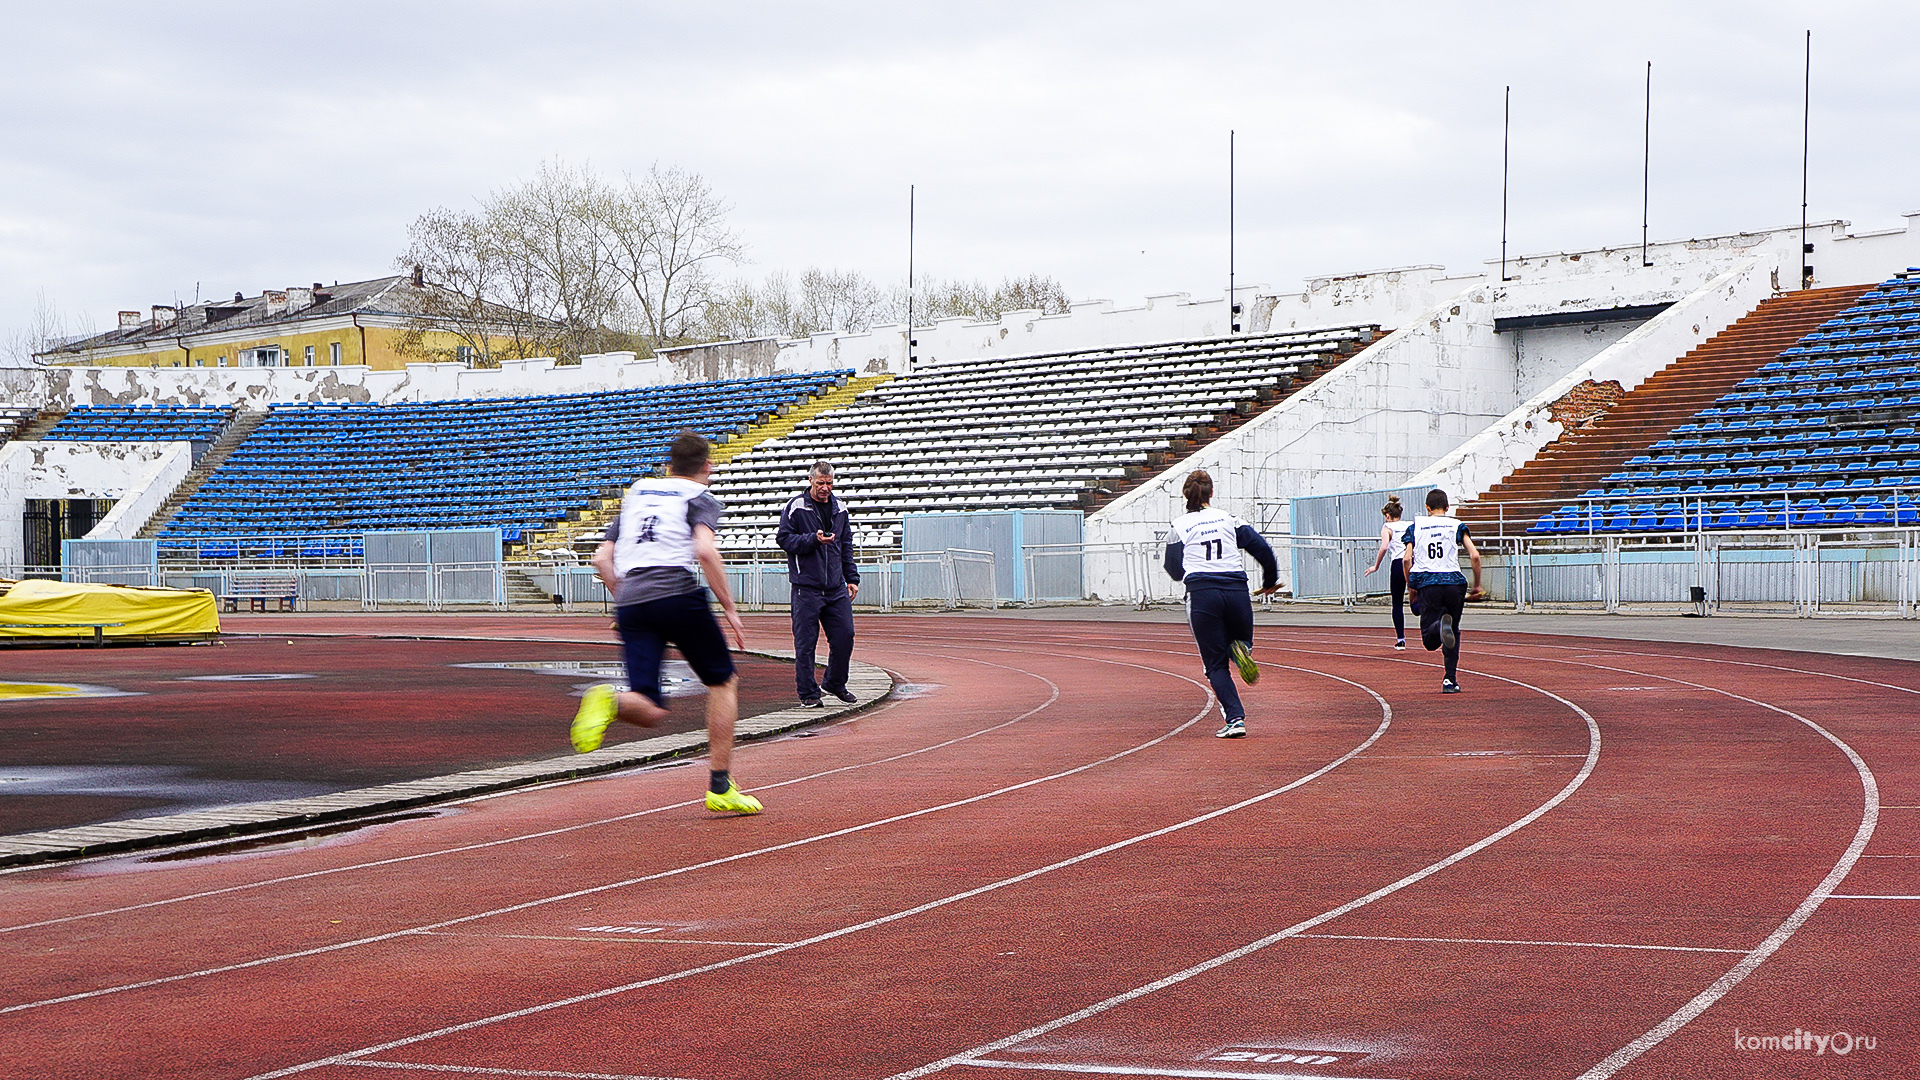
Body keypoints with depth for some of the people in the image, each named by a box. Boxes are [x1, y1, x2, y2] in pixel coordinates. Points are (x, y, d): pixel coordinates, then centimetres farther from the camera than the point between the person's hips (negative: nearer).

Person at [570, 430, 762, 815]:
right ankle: (720, 788, 11)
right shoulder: (701, 498, 10)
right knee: (723, 682, 15)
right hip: (678, 593, -4)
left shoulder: (635, 495, 27)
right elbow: (705, 551, -9)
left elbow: (602, 558, 21)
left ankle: (610, 700, -33)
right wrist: (729, 609, -3)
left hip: (630, 602, 4)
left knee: (650, 711, 2)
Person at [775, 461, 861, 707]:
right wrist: (813, 540, -19)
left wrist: (852, 578, 16)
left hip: (836, 587, 5)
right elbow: (784, 539, -7)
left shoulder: (839, 508, 14)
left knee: (845, 635, 3)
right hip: (806, 587, -5)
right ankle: (808, 693, 5)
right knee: (805, 641, -3)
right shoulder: (795, 507, -3)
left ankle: (835, 683, 23)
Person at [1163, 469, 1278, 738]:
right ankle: (1240, 649, -14)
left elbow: (1175, 571, 12)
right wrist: (1269, 582, 21)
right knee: (1241, 639, 25)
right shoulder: (1229, 519, 12)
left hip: (1201, 594, -2)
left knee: (1216, 664, 5)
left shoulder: (1179, 526, 8)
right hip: (1237, 591, 2)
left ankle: (1235, 719, -11)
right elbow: (1263, 549, 7)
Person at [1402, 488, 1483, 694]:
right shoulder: (1457, 525, 11)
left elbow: (1407, 559, 3)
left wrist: (1411, 587, 15)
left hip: (1428, 584, -1)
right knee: (1454, 632, 18)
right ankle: (1450, 679, 9)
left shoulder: (1416, 526, 13)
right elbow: (1475, 555, 1)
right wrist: (1477, 585, 13)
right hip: (1454, 582, 1)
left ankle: (1441, 625, -38)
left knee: (1430, 642, -3)